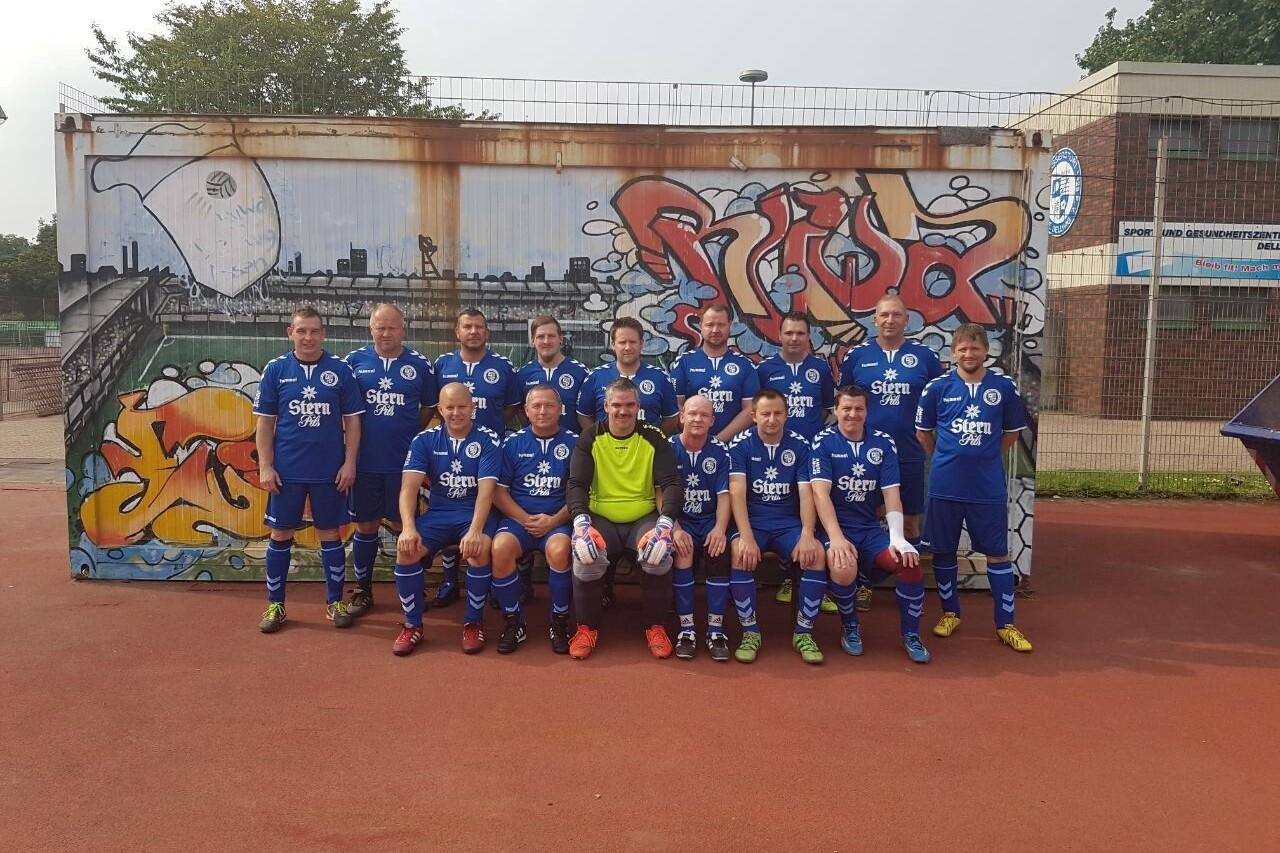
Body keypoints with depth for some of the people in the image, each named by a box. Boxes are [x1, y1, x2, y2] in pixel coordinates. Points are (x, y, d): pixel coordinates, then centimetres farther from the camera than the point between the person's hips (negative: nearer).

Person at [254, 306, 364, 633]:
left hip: (329, 471, 0)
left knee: (329, 534, 9)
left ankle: (335, 602, 20)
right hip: (286, 471, 1)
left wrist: (349, 463, -4)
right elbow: (265, 422, 3)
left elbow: (352, 420, 2)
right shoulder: (275, 370, 1)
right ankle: (275, 604, 21)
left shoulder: (340, 370, 0)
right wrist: (265, 466, -4)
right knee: (280, 535, 8)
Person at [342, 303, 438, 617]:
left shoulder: (420, 364, 0)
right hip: (365, 460, 1)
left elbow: (429, 408, 10)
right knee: (365, 525, 10)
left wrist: (411, 436, 4)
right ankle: (363, 590, 24)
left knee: (402, 525, 7)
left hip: (403, 460, -1)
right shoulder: (354, 360, 1)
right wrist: (355, 439, 2)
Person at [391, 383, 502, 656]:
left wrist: (475, 530, -31)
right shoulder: (424, 440, 2)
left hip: (475, 513, -2)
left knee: (479, 549, -34)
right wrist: (408, 527, -25)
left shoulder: (488, 440, -5)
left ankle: (473, 622, -11)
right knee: (406, 548, -26)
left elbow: (486, 490, -15)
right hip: (438, 513, 2)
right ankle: (412, 625, -7)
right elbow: (409, 486, -8)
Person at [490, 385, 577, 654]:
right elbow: (499, 491, 5)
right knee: (500, 548, -31)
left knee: (559, 549, -34)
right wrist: (526, 520, -9)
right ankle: (514, 622, -10)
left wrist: (554, 521, -12)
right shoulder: (512, 443, 9)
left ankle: (559, 622, -11)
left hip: (558, 520, -1)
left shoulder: (573, 443, 6)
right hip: (518, 519, 1)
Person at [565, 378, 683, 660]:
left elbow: (671, 484, -7)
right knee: (585, 555, -30)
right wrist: (581, 521, -26)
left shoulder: (654, 438, -1)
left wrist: (666, 522, -25)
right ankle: (587, 628, -6)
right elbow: (577, 484, -6)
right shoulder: (590, 438, 0)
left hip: (644, 518, 0)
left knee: (658, 555, -31)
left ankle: (656, 627, -6)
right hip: (601, 518, 0)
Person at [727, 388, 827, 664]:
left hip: (789, 522, 2)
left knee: (816, 554, -26)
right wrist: (746, 537, -26)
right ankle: (750, 632, -16)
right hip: (752, 520, -1)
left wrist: (807, 534, -22)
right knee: (739, 554, -33)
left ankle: (803, 632, -10)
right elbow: (737, 492, -13)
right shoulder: (740, 444, -4)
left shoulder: (800, 445, 1)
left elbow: (806, 493, -5)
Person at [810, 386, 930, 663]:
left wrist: (897, 537, -16)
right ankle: (849, 627, -1)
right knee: (844, 569, -34)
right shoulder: (823, 442, -4)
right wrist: (837, 538, -27)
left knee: (910, 563, -23)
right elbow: (821, 493, -14)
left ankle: (911, 636, 1)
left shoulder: (883, 443, 5)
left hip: (871, 529, 3)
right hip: (835, 527, -3)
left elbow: (892, 494, -1)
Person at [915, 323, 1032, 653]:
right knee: (943, 551, 9)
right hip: (945, 486, 0)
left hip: (989, 487, 0)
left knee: (998, 552, 5)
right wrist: (946, 460, 10)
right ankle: (950, 613, 28)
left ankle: (1006, 624, 15)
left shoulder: (1005, 387, -1)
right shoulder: (937, 387, -2)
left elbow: (1012, 432, 11)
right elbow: (923, 432, 9)